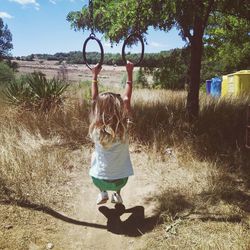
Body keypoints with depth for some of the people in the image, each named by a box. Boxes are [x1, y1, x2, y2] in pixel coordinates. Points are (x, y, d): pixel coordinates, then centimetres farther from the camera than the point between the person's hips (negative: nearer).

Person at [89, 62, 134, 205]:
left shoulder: (96, 129, -14)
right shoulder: (123, 126, -15)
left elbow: (94, 100, -2)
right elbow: (127, 98, -5)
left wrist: (95, 76, 6)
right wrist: (130, 73, 1)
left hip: (99, 180, 0)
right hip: (121, 180, 1)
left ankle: (103, 193, 23)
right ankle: (117, 194, 26)